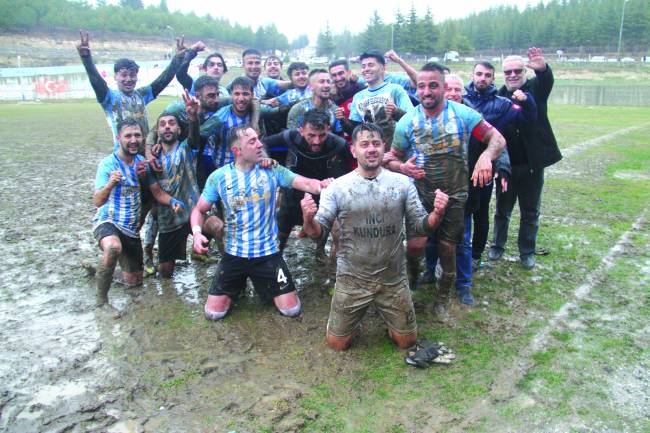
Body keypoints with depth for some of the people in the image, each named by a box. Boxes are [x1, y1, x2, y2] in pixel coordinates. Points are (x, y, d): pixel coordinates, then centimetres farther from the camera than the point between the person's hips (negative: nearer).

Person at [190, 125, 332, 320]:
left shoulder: (272, 170, -7)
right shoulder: (219, 176, -6)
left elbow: (306, 183, -18)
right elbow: (199, 209, 2)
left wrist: (323, 184, -41)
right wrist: (196, 232, -19)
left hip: (268, 253, 0)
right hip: (234, 255, 1)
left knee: (291, 309, 0)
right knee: (214, 312, 2)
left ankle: (261, 285, 31)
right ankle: (238, 286, 33)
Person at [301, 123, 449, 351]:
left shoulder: (403, 183, -4)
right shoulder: (338, 187, -8)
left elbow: (420, 227, -2)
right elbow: (317, 232, -8)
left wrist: (437, 213, -23)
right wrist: (309, 219, -31)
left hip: (393, 279, 1)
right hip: (351, 279, -1)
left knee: (407, 341, 13)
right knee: (337, 343, 9)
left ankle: (387, 314, 42)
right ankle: (356, 316, 39)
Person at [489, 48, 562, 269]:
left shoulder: (535, 88, -4)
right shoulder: (499, 96, -4)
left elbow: (547, 80, -26)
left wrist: (542, 67, -49)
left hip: (533, 164, 0)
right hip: (507, 165, 0)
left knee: (530, 213, 11)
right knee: (502, 209, 15)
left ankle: (527, 251, 26)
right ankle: (497, 245, 33)